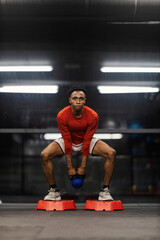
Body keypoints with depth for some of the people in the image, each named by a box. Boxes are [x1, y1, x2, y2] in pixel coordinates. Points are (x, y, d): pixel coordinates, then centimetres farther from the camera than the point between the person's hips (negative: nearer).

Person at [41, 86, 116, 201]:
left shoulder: (93, 116, -25)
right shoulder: (62, 116, -26)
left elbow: (87, 141, -22)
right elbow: (67, 141, -21)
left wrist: (83, 167, -20)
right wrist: (70, 167, -19)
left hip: (87, 141, 0)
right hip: (68, 140, 0)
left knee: (111, 153, -25)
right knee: (45, 155, -26)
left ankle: (105, 191, -14)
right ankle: (53, 190, -9)